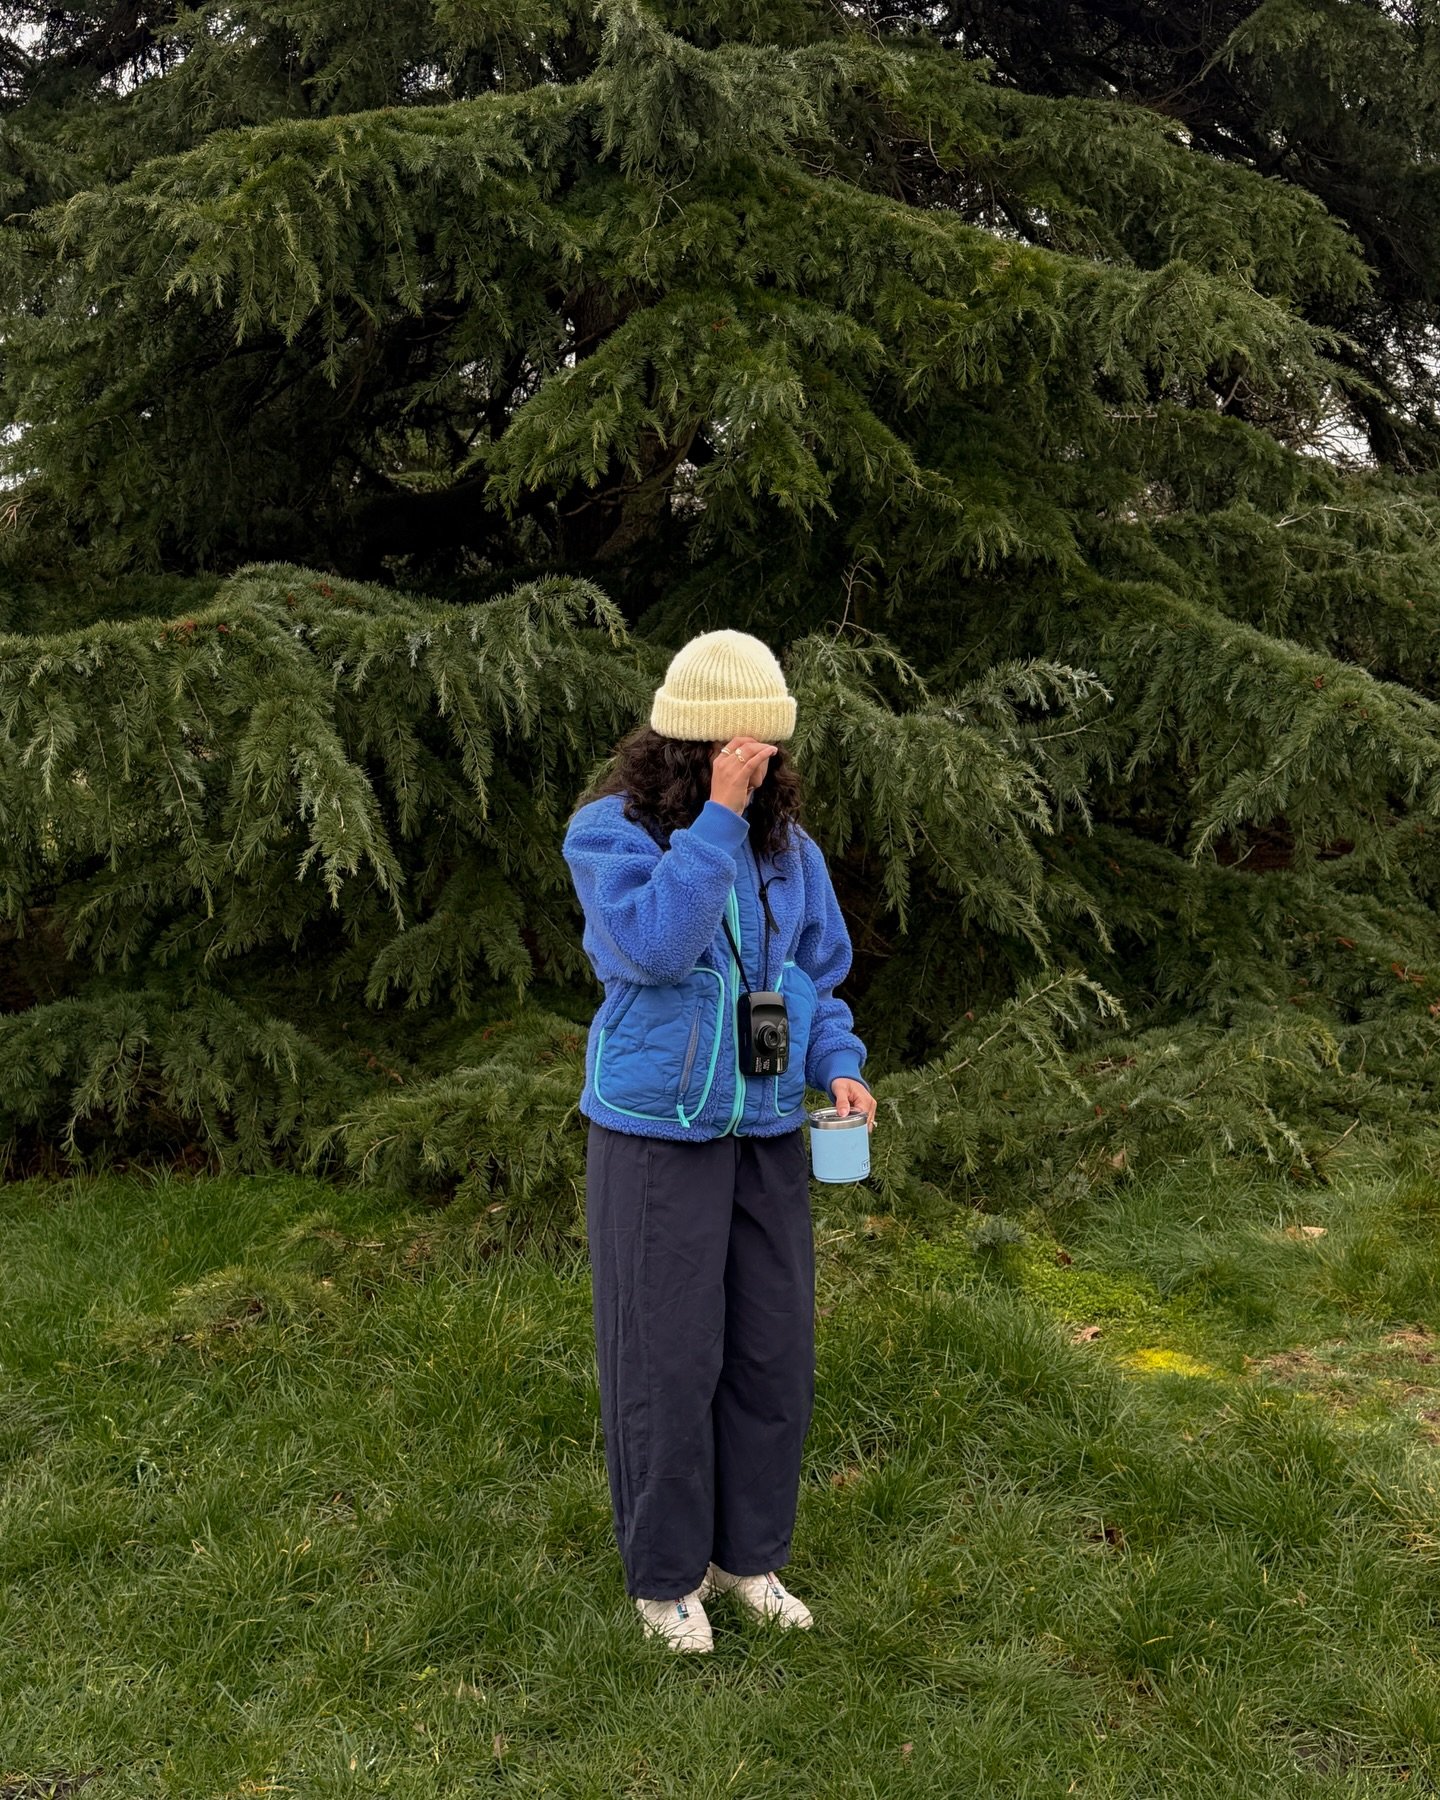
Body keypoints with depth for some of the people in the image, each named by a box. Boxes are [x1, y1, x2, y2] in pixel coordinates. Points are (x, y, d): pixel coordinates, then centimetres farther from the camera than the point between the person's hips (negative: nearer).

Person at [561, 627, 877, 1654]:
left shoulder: (786, 842, 4)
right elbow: (656, 946, -27)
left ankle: (751, 1553, 32)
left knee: (775, 1354, 12)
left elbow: (817, 977, 14)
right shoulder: (608, 831, -11)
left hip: (769, 1135, 5)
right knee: (667, 1361, 4)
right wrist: (719, 816, -26)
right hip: (657, 1136, -5)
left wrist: (839, 1064, -3)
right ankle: (665, 1575, 25)